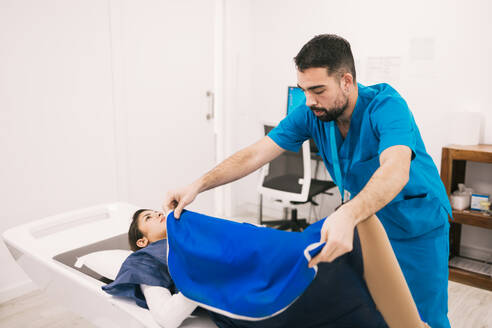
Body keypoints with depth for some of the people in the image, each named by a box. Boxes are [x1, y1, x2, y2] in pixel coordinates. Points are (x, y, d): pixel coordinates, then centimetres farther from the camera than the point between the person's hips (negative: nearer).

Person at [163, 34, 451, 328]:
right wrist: (197, 186, -24)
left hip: (418, 225, -4)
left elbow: (395, 171, -45)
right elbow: (255, 155, -15)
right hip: (363, 219, 4)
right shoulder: (311, 114, -13)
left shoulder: (386, 105, -28)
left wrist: (347, 216, -62)